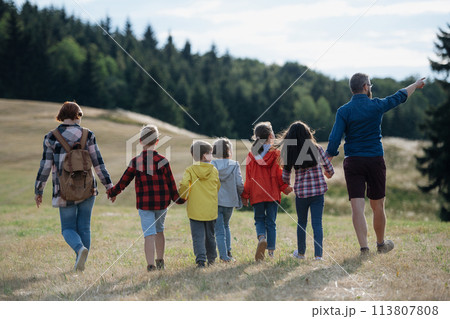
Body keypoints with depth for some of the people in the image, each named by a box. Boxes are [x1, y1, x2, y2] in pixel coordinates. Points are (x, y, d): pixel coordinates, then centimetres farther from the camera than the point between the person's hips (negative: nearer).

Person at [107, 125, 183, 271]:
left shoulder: (135, 162, -4)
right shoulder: (162, 161, -6)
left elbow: (124, 181, 3)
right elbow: (171, 183, -1)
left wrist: (112, 193, 20)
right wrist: (177, 199, 14)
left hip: (144, 204, -1)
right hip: (162, 203, 1)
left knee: (149, 233, 0)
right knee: (159, 230, 19)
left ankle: (150, 265, -8)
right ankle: (160, 261, 27)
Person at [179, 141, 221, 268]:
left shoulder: (190, 170, -7)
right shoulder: (214, 170, 0)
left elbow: (183, 185, -17)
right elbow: (218, 187, 8)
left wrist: (184, 197, 2)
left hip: (195, 209, -2)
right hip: (211, 209, 2)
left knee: (198, 236, -1)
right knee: (210, 235, 17)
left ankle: (200, 259, -13)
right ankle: (211, 258, 26)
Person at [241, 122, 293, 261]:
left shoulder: (251, 155, 0)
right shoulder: (276, 154, -5)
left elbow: (248, 177, 2)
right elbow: (279, 174, -5)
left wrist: (245, 195, 7)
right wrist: (285, 187, 9)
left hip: (256, 194, 1)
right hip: (273, 194, -1)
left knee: (259, 219, 12)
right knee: (271, 222, 7)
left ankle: (262, 237, -17)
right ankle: (271, 251, 6)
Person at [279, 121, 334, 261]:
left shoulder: (289, 153, -4)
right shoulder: (317, 149, -6)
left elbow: (286, 174, 4)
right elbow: (328, 167, 2)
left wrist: (286, 186, 26)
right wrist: (329, 173, 26)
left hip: (301, 192, 1)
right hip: (318, 191, -1)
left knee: (301, 223, 17)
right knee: (317, 223, 1)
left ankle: (301, 253, 29)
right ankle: (318, 254, -6)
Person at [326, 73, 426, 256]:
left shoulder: (344, 111, -3)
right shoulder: (377, 106, -1)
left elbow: (334, 140, -10)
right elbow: (400, 96, 16)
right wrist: (416, 84, 34)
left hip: (353, 162, 0)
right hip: (375, 160, 0)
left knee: (357, 207, -4)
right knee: (377, 206, 13)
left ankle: (364, 247, -12)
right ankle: (381, 244, 29)